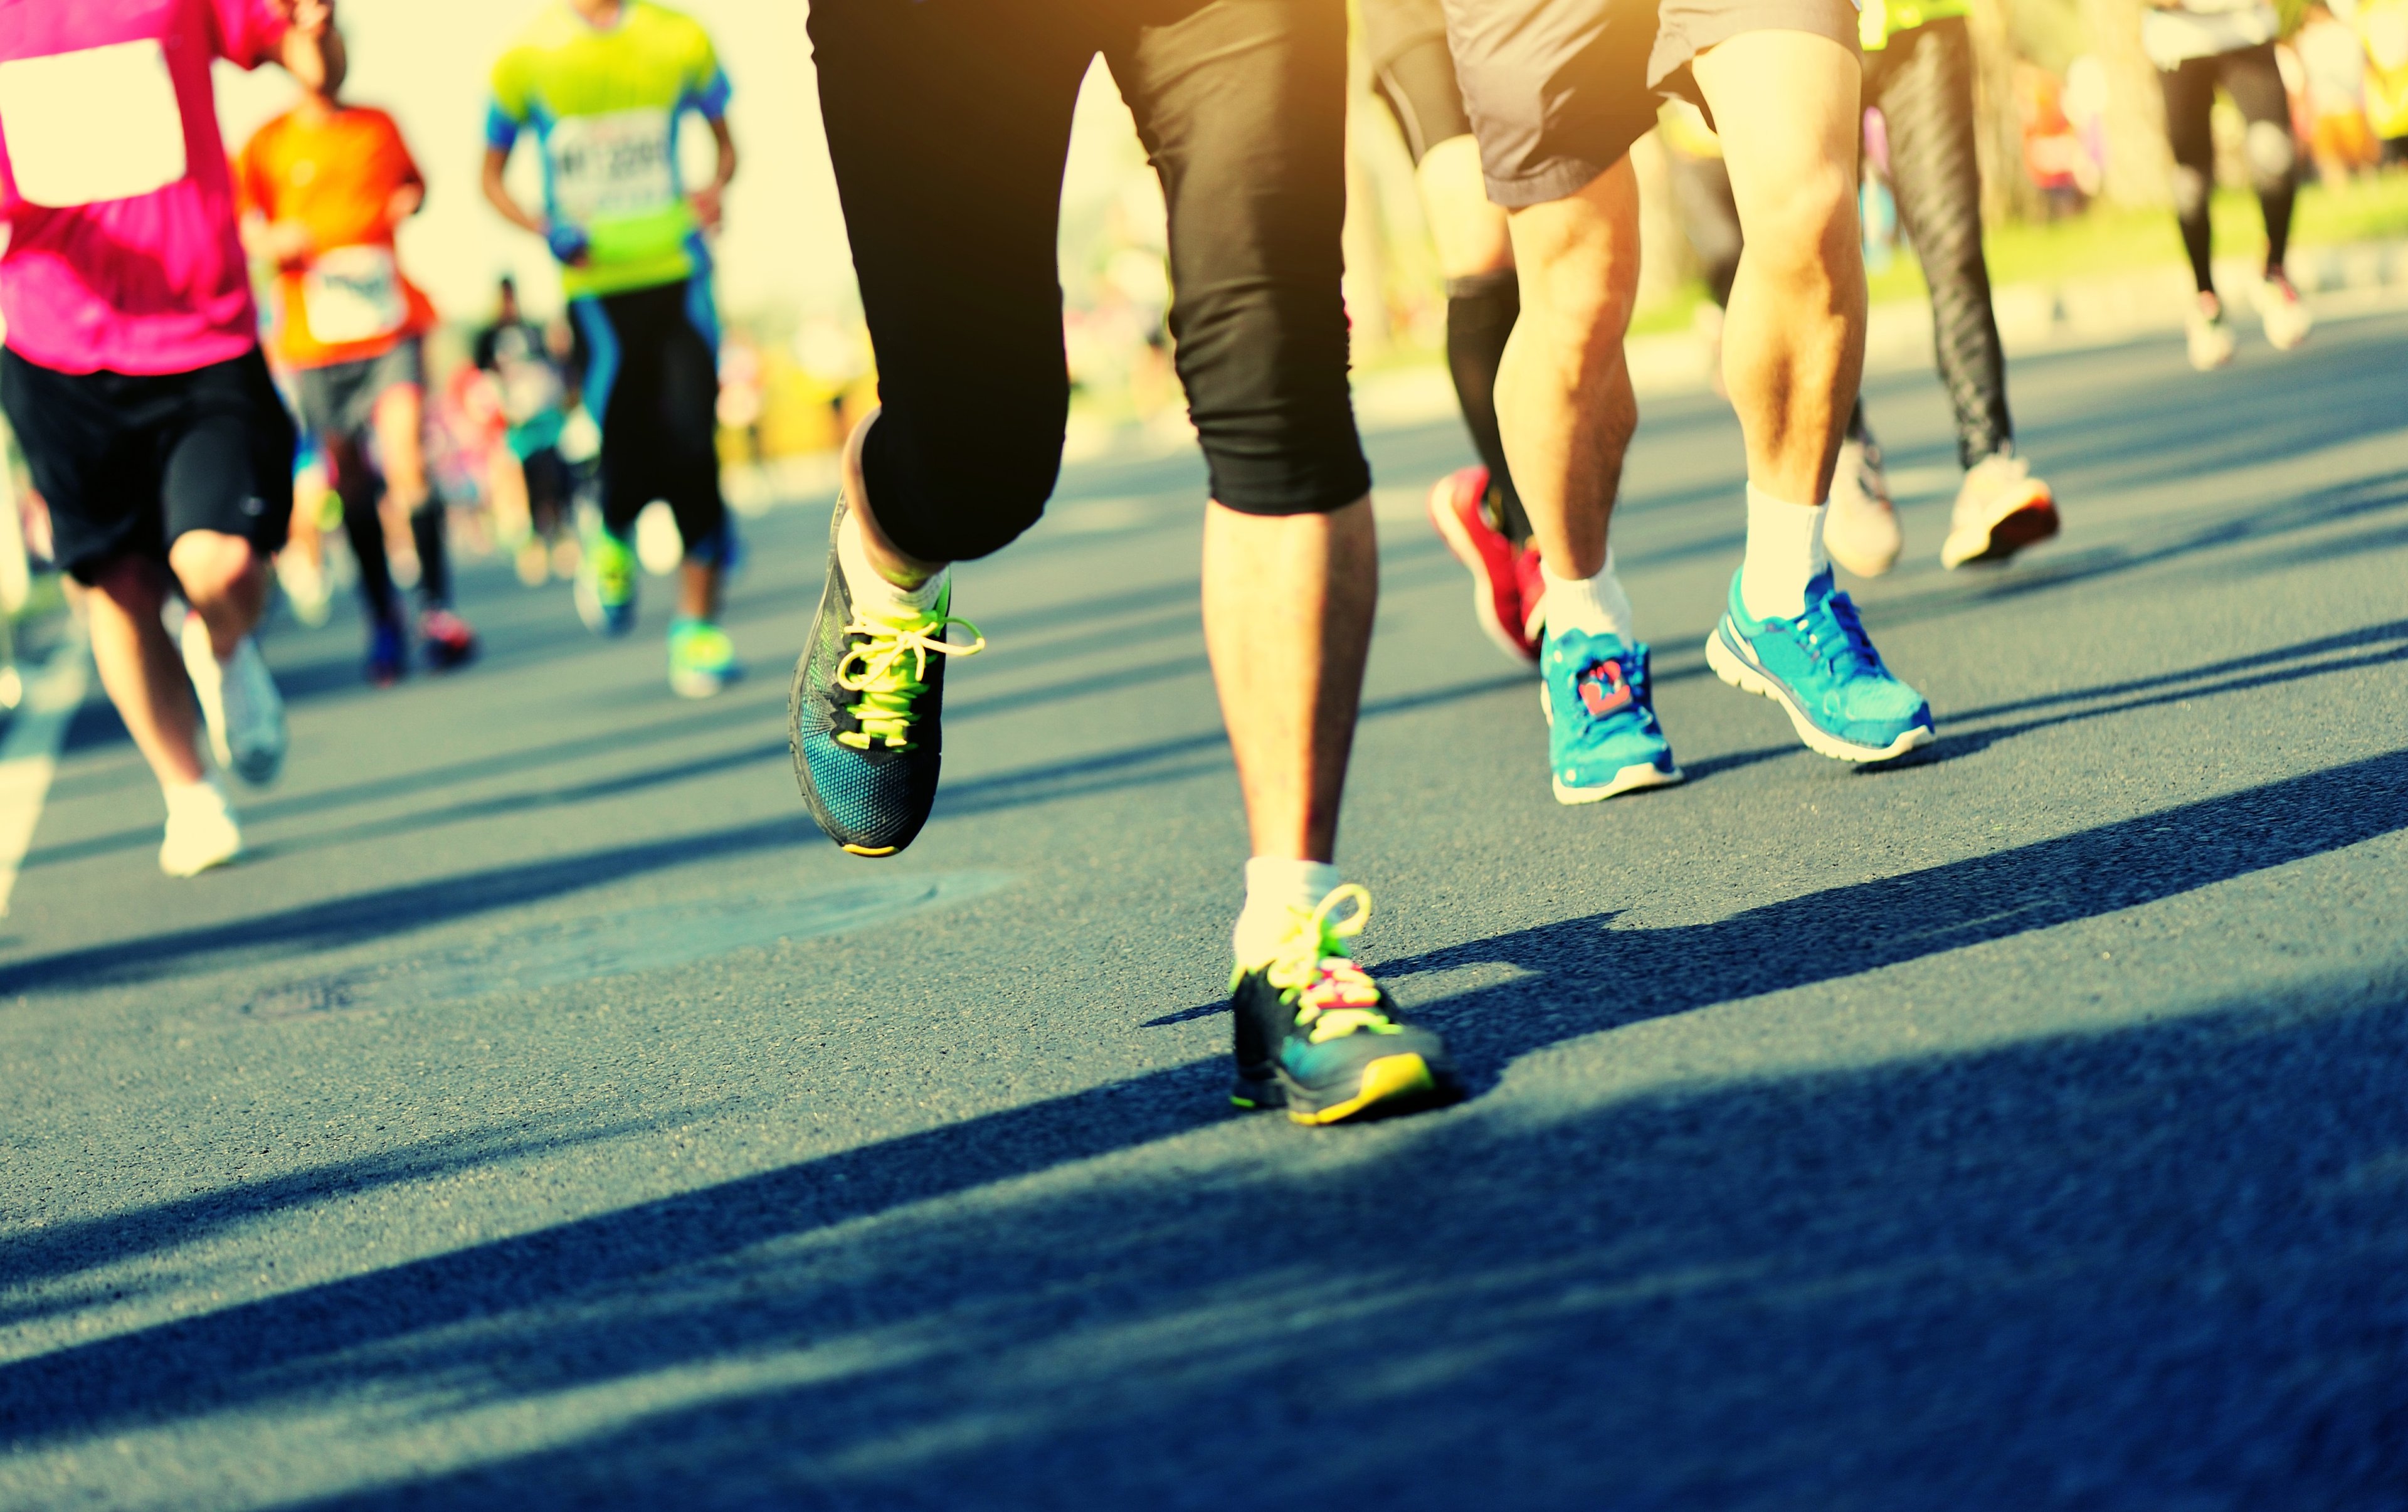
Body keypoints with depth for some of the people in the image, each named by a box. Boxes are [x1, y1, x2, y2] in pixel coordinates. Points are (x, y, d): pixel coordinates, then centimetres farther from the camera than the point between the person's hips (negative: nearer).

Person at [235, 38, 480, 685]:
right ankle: (382, 621, 15)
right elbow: (249, 236, 3)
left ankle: (436, 607, -7)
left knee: (405, 460, -17)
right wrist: (280, 241, -19)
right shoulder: (266, 145, 3)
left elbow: (412, 184, 26)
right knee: (353, 488, 3)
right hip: (314, 342, 0)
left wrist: (410, 200, 3)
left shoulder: (378, 126, 10)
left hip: (391, 323, 0)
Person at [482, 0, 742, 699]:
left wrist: (716, 187, -5)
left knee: (692, 444, -7)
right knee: (632, 456, -9)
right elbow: (492, 173, 8)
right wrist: (546, 228, -10)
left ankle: (698, 623, 6)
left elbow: (723, 137, 17)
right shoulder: (528, 57, -2)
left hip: (678, 273, 2)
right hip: (595, 287, -2)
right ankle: (611, 540, 29)